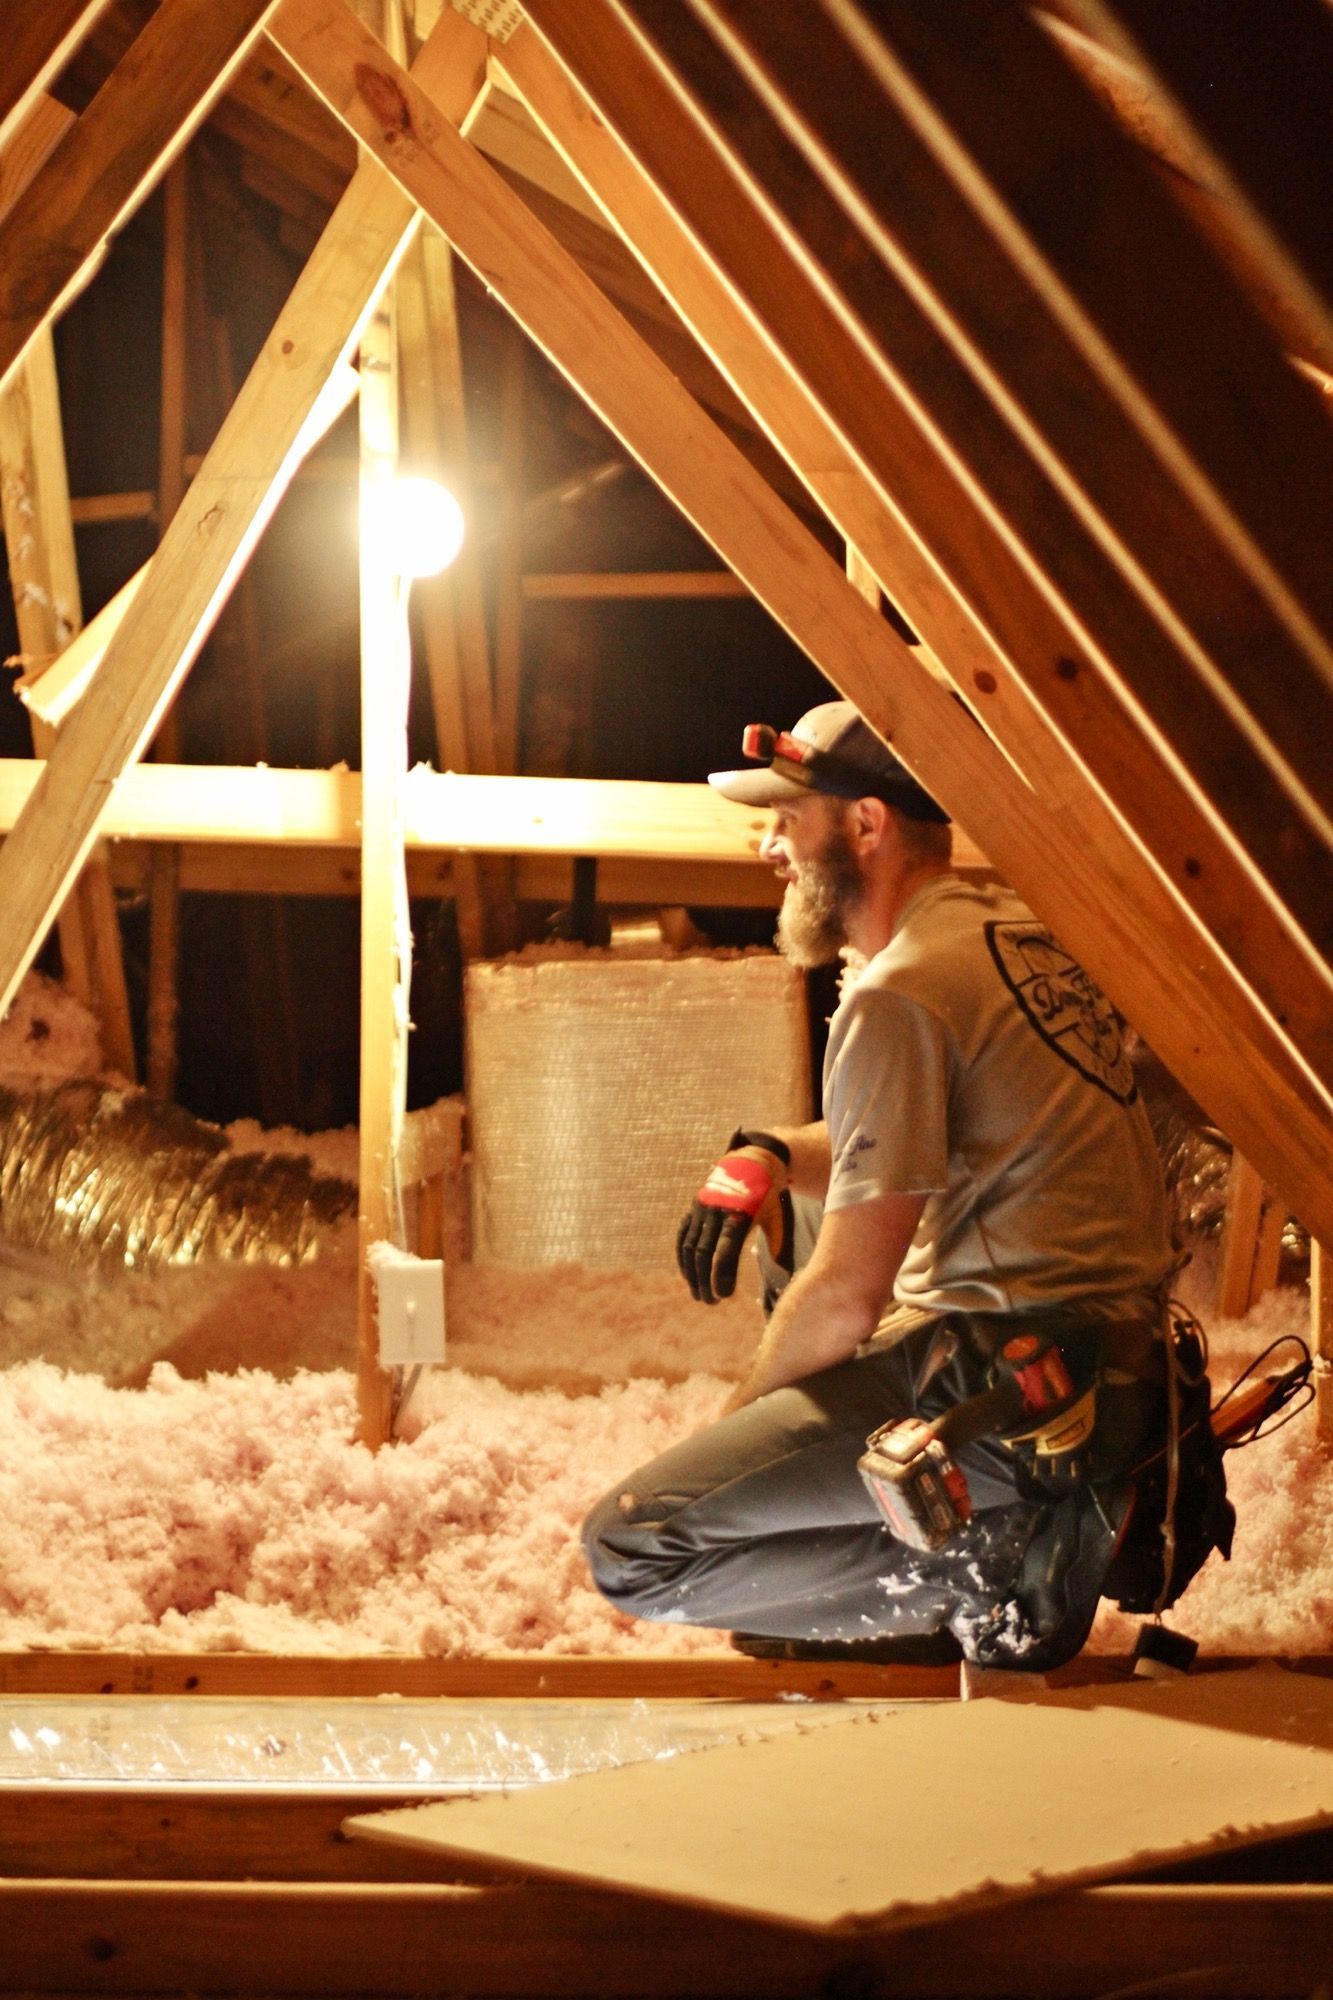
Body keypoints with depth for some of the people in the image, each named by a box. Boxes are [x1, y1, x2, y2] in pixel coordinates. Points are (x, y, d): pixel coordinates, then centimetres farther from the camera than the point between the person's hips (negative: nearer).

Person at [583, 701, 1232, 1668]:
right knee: (800, 1200, 33)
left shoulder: (900, 996, -15)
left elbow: (845, 1299, -16)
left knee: (629, 1549, -12)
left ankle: (984, 1573, -10)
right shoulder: (1014, 928, 14)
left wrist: (740, 1416, 2)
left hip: (1014, 1401, -10)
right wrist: (764, 1158, 11)